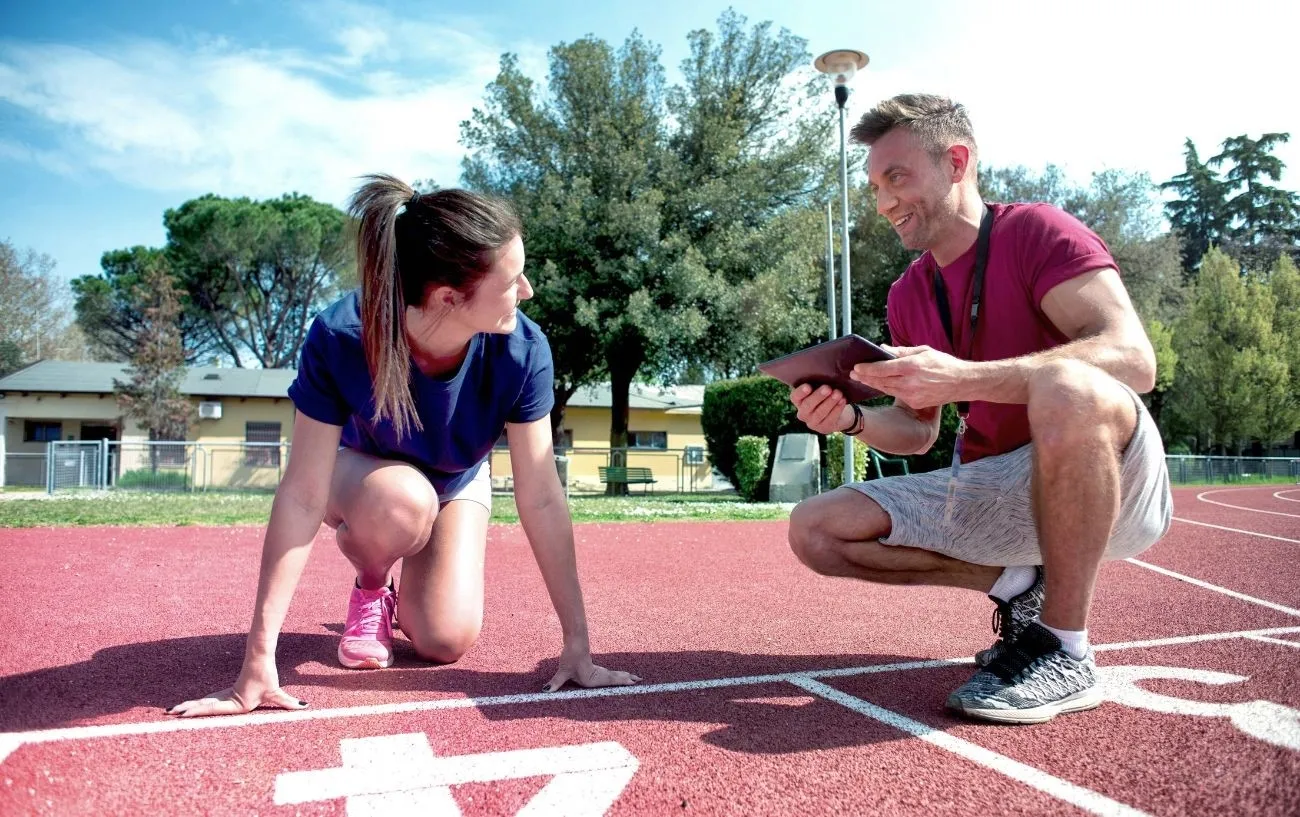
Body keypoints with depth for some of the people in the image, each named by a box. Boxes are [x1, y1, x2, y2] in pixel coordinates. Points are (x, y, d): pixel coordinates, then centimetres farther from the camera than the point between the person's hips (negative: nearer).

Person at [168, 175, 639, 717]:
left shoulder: (522, 351, -33)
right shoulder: (340, 338, -37)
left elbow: (541, 499, -29)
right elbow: (302, 496, -34)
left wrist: (577, 646, -28)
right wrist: (259, 662, -35)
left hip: (457, 483, 1)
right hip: (359, 471, -1)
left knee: (445, 642, -17)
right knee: (402, 502, -37)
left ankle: (403, 589, 19)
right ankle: (370, 590, -2)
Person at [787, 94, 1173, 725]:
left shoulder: (1037, 232, -10)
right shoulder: (907, 295, 9)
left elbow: (1133, 358, -26)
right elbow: (918, 432, 12)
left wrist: (959, 378, -35)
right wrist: (853, 420, -10)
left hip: (1112, 482, -6)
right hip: (991, 492, 6)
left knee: (1065, 386, -40)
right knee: (815, 530, -6)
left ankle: (1066, 653, -23)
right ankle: (1018, 585, 2)